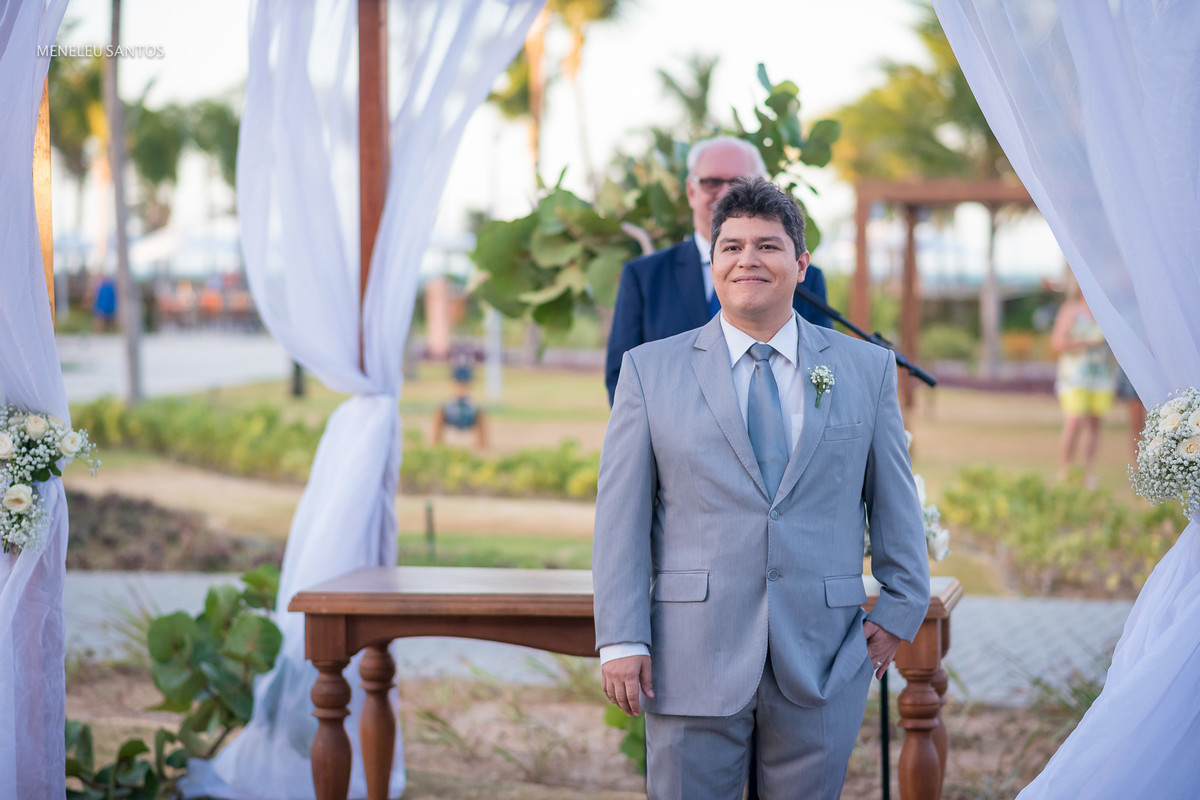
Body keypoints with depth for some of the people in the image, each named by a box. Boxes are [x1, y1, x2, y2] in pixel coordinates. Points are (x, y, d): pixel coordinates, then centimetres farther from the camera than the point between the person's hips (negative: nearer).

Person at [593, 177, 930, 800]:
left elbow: (894, 502, 14)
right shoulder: (649, 370, 5)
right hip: (692, 662, -1)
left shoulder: (867, 369, 9)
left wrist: (899, 610, 8)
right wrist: (621, 639, -5)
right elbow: (621, 515, 1)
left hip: (822, 662, 1)